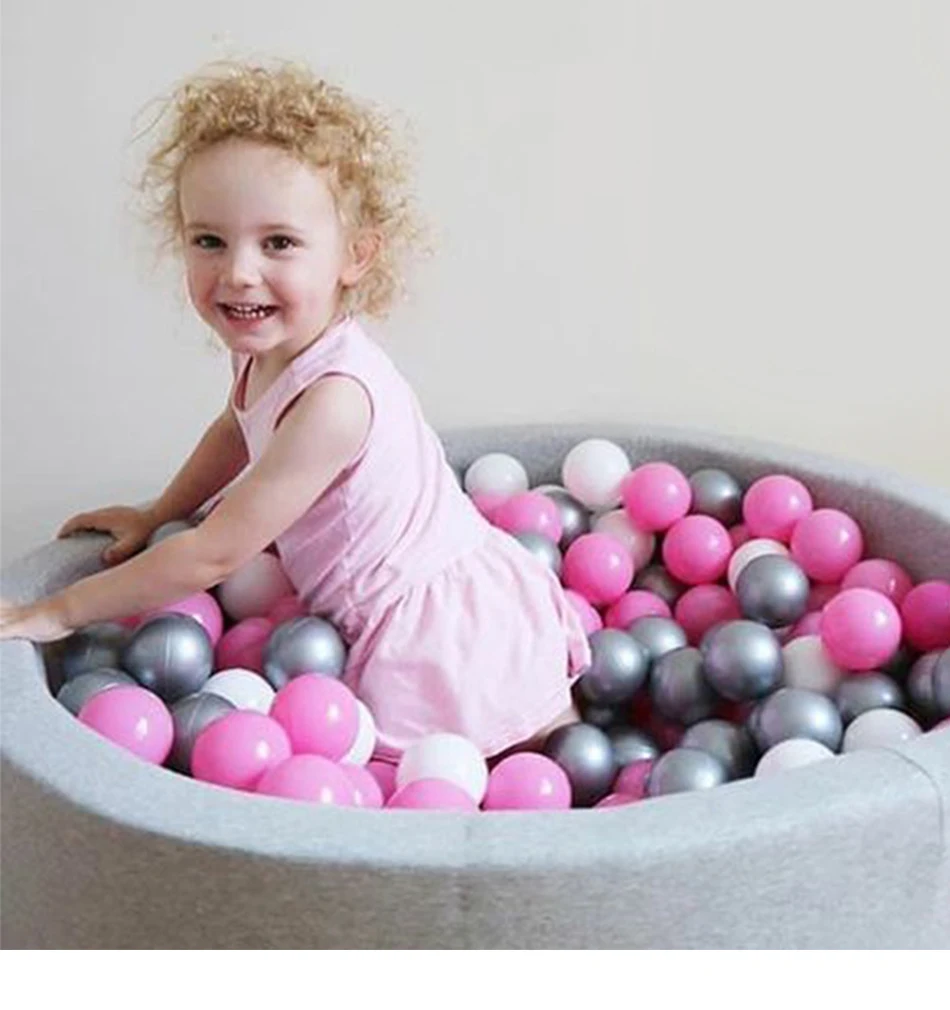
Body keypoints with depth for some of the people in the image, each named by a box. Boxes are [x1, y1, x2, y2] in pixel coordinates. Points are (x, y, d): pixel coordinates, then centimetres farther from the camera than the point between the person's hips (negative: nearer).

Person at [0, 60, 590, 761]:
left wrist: (59, 612, -16)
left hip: (447, 632, -9)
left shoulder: (333, 398, -32)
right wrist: (157, 515, 25)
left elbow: (215, 554, -26)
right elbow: (238, 430, 24)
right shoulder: (268, 351, -4)